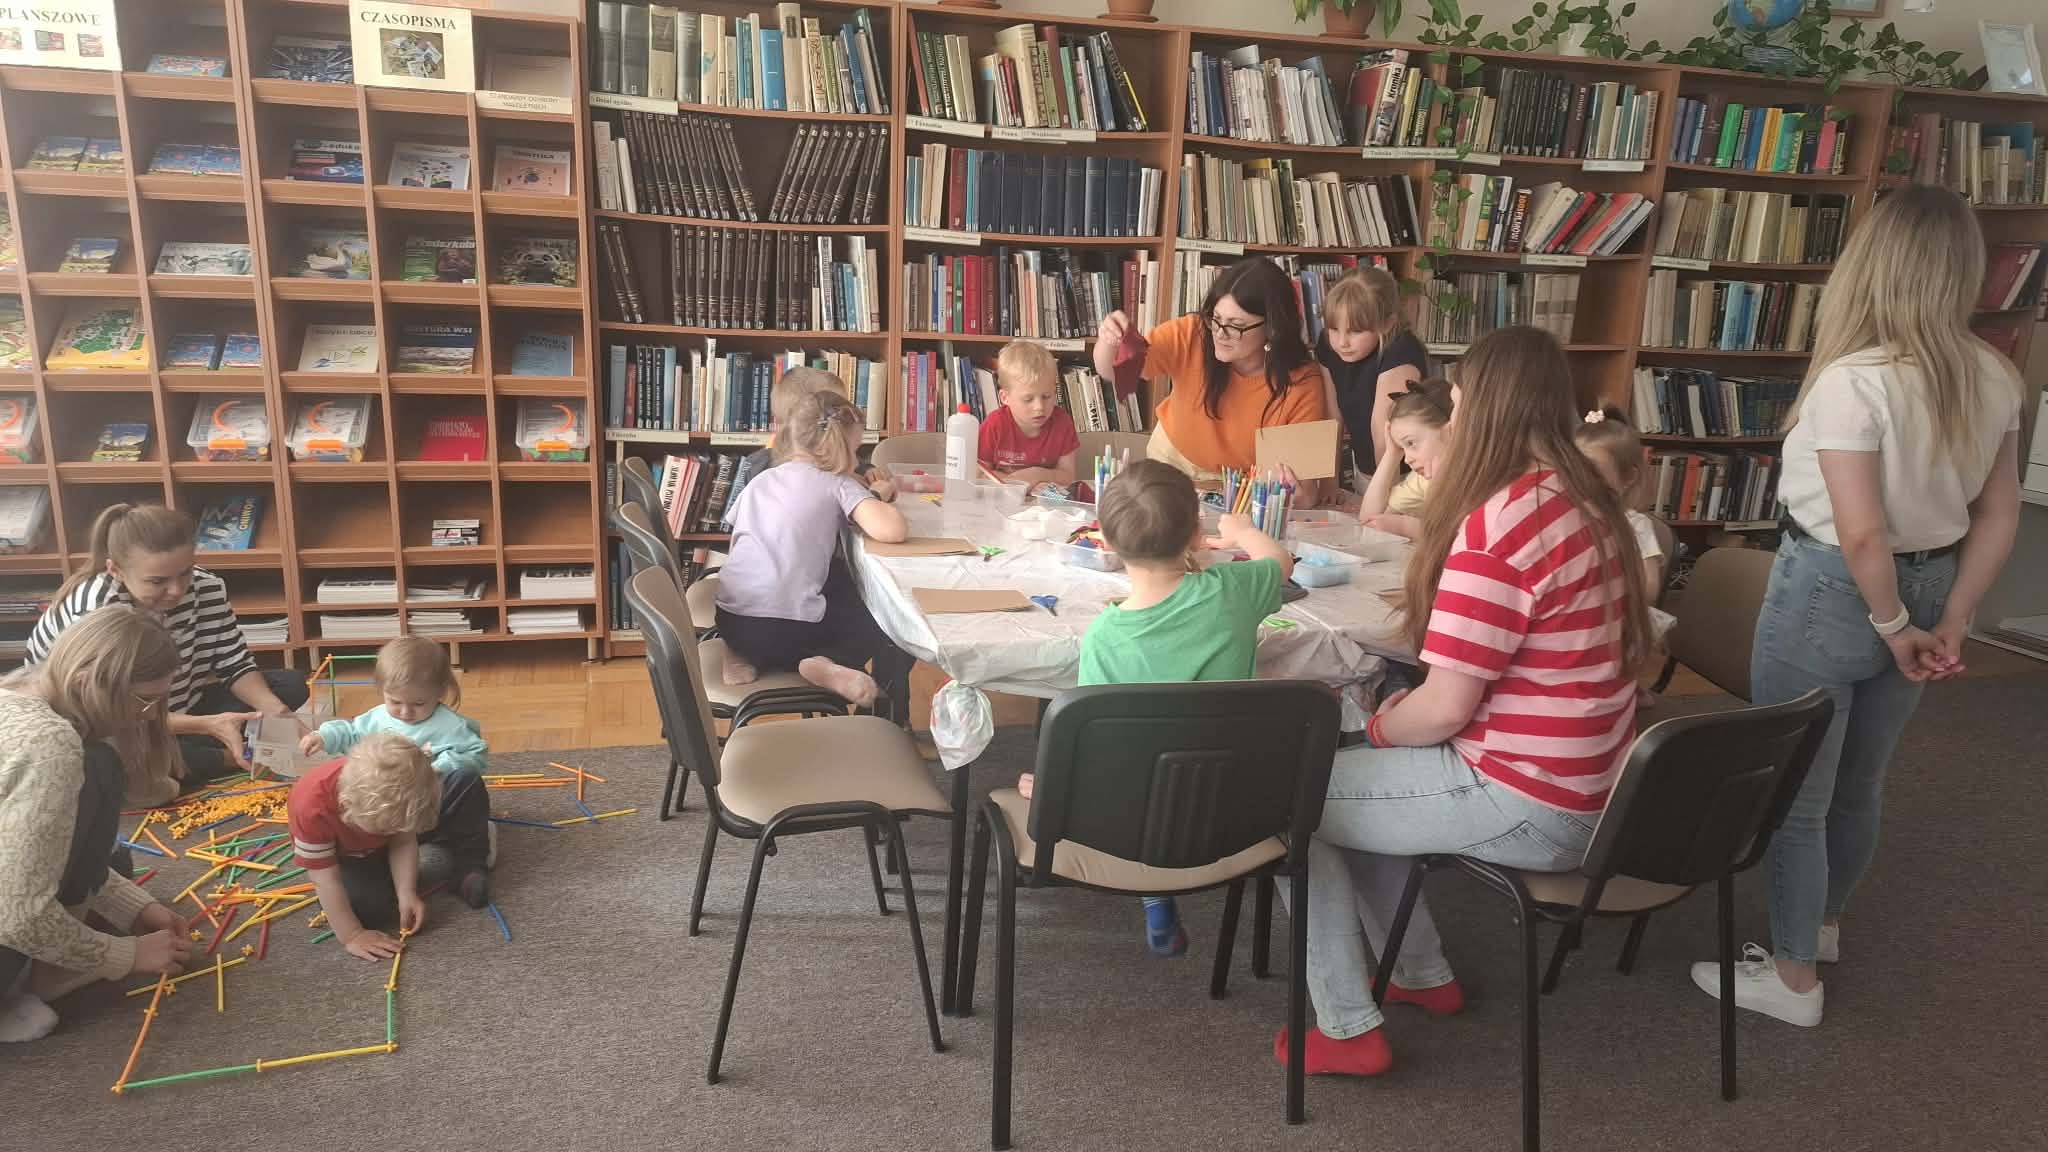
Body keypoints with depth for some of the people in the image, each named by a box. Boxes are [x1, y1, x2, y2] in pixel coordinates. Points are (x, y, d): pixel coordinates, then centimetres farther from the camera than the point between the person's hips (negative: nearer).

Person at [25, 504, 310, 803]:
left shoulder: (206, 587, -16)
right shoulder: (92, 612, -31)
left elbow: (236, 666, -8)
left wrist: (274, 710, -29)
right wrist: (207, 724, -41)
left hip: (178, 712, 6)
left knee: (291, 685, -4)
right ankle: (235, 758, -14)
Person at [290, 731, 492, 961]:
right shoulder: (311, 808, -42)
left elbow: (403, 841, -18)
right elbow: (326, 881, -34)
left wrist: (407, 893, -28)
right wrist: (352, 936, -30)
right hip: (348, 857, -2)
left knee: (467, 783, -16)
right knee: (366, 908, -32)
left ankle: (468, 867, -7)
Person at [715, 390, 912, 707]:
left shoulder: (761, 480, 18)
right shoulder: (839, 484, 2)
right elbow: (893, 530, -13)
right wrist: (881, 501, 10)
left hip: (730, 621, 6)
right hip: (788, 630, -6)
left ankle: (744, 655, 16)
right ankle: (828, 663, -9)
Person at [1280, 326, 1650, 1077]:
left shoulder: (1498, 523, -23)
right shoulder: (1586, 502, 6)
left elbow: (1445, 710, -23)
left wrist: (1379, 726, 1)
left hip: (1528, 805, -9)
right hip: (1584, 787, 9)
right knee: (1354, 774, 23)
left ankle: (1348, 1030, 11)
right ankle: (1424, 975, 32)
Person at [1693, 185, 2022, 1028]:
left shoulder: (1855, 380, -24)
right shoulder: (1994, 379, -1)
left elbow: (1862, 534, -26)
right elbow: (1999, 516, 3)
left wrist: (1895, 627, -12)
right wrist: (1951, 620, 5)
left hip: (1834, 590, -7)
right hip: (1927, 585, 8)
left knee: (1792, 792, 8)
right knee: (1859, 782, 24)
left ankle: (1793, 978, 20)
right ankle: (1823, 924, 45)